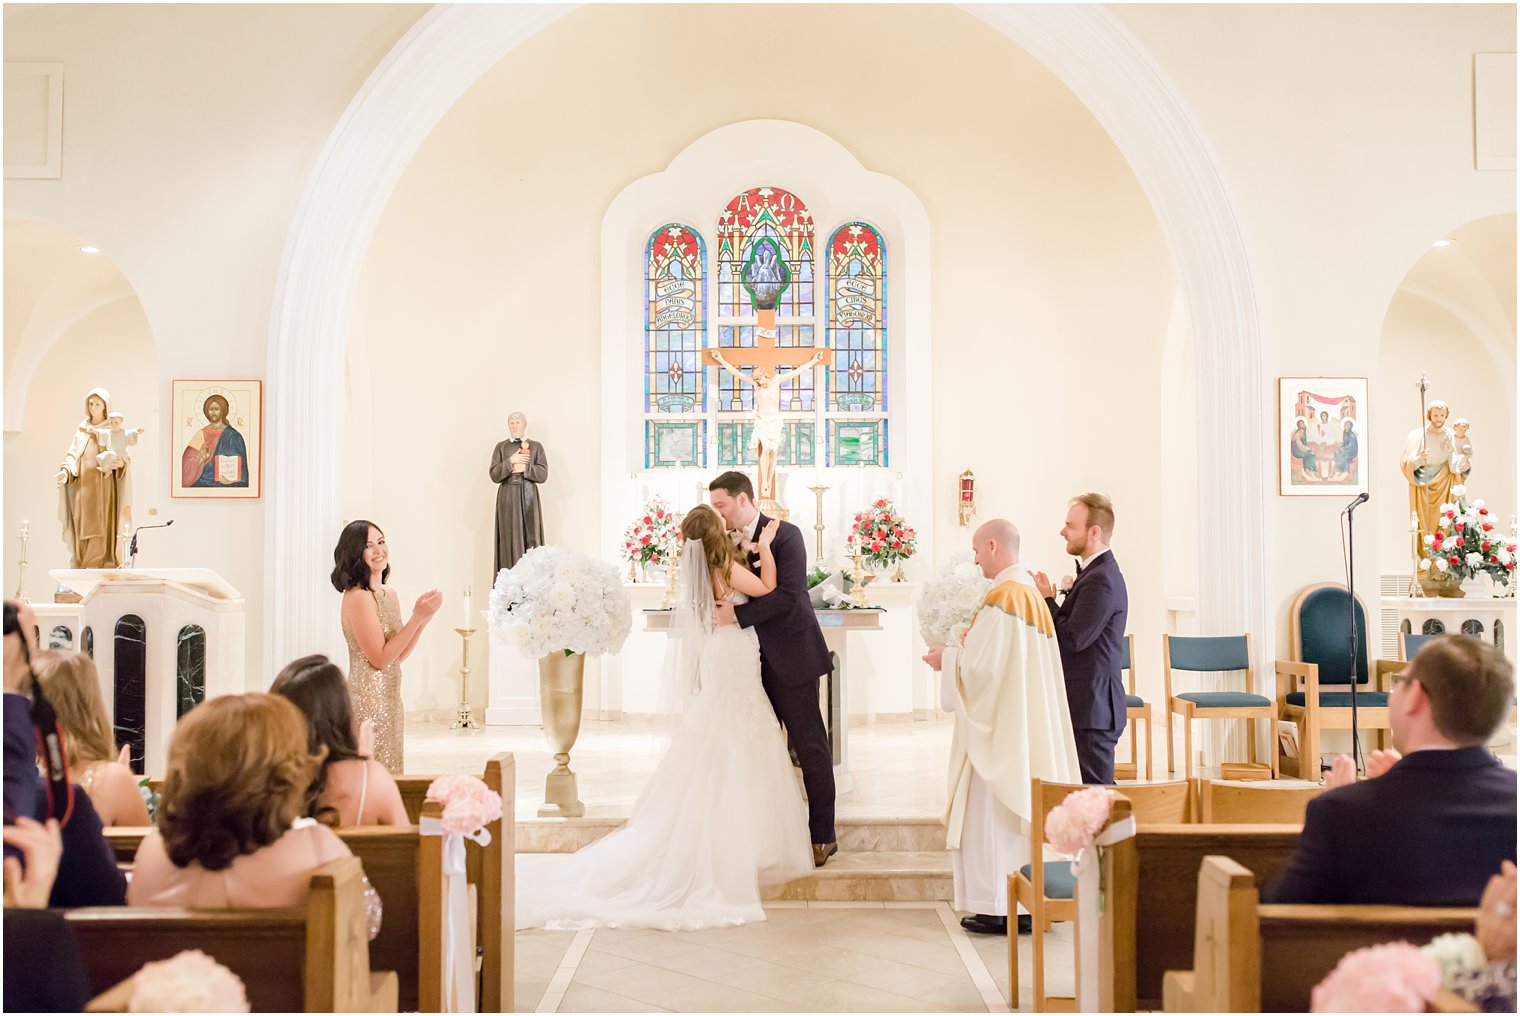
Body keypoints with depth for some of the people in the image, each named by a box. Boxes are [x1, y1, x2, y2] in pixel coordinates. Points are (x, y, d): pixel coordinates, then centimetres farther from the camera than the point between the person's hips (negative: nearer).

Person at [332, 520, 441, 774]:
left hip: (390, 696, 8)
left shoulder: (390, 594, 9)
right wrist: (417, 617, -17)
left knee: (388, 772, 13)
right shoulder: (357, 597, -15)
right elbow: (380, 658, -17)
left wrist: (423, 618, 0)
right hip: (368, 696, -8)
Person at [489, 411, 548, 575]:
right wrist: (510, 461, -11)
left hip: (528, 496, -1)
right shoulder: (501, 447, 10)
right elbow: (494, 475, -1)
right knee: (509, 538, -4)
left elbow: (543, 475, -2)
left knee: (530, 537, -4)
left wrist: (524, 468, -11)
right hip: (507, 497, 1)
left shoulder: (536, 446, 7)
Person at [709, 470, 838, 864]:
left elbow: (787, 595, -21)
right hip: (753, 662, 7)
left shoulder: (785, 536, -11)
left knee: (810, 747, 2)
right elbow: (724, 593, 12)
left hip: (789, 658, -7)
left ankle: (822, 835, 11)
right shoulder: (728, 541, 8)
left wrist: (735, 614, -23)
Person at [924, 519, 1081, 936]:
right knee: (1018, 809, 14)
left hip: (998, 727, -9)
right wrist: (957, 652, 14)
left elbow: (979, 663, -21)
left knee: (989, 812, -1)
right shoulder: (1033, 594, 11)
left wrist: (945, 659, -4)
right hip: (1026, 725, 9)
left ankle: (996, 908, 5)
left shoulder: (1001, 597, -19)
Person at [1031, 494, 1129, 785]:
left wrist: (1047, 600, -10)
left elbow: (1073, 639, -22)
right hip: (1088, 702, 11)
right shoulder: (1097, 572, 15)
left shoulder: (1101, 580, -19)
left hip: (1092, 706, -11)